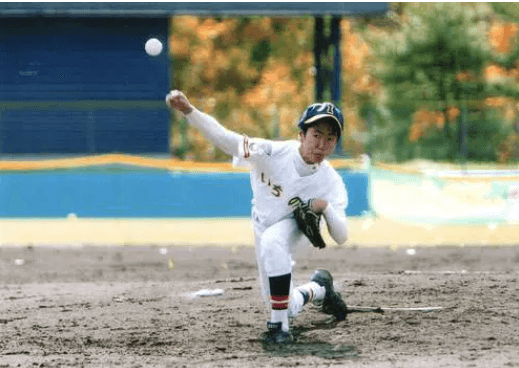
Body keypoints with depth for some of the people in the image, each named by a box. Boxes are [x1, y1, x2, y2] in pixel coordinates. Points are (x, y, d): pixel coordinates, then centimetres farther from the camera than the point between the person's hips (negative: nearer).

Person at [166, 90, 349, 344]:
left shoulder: (331, 182, -26)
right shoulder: (272, 153, -29)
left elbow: (341, 237, -25)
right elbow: (222, 137, -37)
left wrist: (326, 208, -45)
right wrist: (188, 110, -53)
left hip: (298, 229, -3)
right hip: (264, 229, 3)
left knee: (271, 240, -40)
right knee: (287, 309, 13)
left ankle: (279, 325, -34)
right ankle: (318, 289, 49)